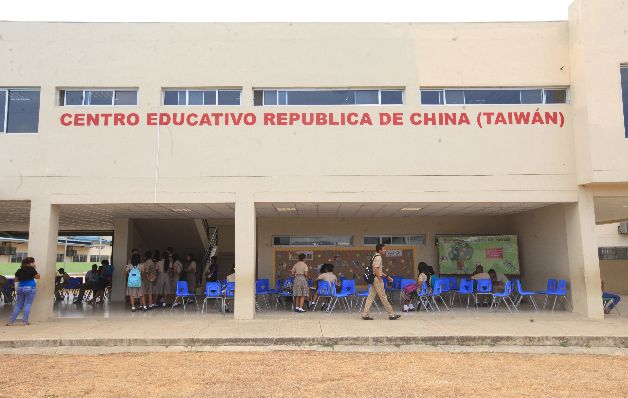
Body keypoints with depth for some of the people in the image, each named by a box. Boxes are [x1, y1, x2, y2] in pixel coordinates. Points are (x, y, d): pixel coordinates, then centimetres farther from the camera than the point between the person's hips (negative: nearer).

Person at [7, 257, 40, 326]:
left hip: (20, 288, 6)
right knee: (27, 304, -1)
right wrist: (34, 269, 5)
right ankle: (25, 321, -2)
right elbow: (37, 277, 0)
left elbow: (16, 280, 12)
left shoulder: (19, 270, 9)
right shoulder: (31, 269, -7)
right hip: (30, 288, -6)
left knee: (18, 305, 11)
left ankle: (11, 321, 10)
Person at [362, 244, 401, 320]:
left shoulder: (375, 257, 18)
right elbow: (376, 269, -22)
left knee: (371, 297, 7)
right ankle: (391, 315, 4)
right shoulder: (378, 257, -13)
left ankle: (365, 315, 6)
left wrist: (387, 277, 23)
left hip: (373, 279, 10)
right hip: (377, 279, -10)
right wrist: (380, 280, -20)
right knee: (383, 297, -3)